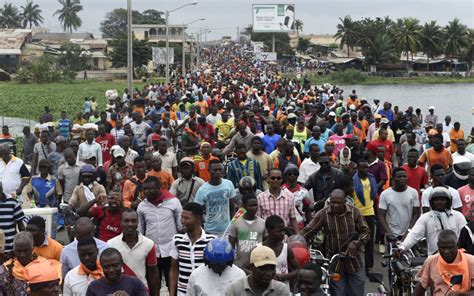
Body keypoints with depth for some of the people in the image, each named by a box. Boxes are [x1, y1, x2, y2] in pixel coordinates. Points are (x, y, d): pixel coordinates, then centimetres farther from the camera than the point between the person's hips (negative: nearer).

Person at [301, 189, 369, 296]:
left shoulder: (354, 212, -4)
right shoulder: (323, 214, -9)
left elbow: (365, 231, 3)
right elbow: (307, 232, -10)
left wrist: (356, 243, -15)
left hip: (353, 262, 1)